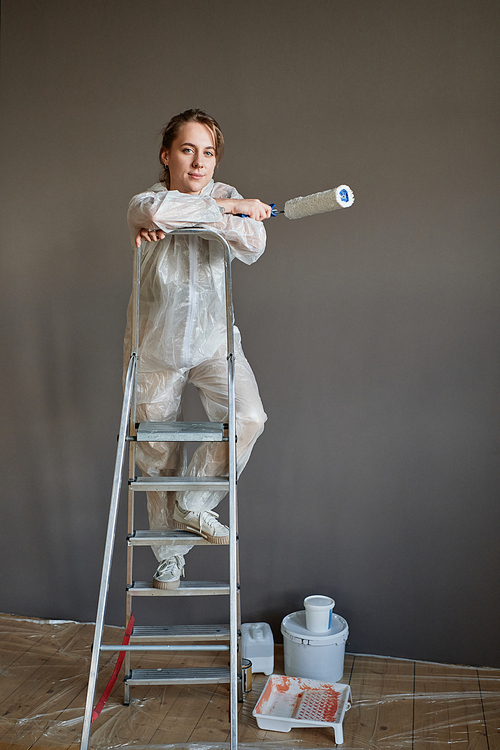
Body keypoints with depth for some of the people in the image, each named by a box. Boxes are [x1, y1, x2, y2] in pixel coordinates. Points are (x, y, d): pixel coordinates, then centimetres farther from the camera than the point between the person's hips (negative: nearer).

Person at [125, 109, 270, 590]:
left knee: (248, 418, -22)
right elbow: (155, 209, -33)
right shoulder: (143, 203, -6)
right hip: (155, 343, -1)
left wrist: (188, 219, -28)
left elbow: (252, 247, -21)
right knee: (157, 452, 7)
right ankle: (169, 554, 26)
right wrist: (227, 208, -24)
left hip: (213, 338, 1)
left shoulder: (225, 195, 0)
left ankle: (192, 506, 2)